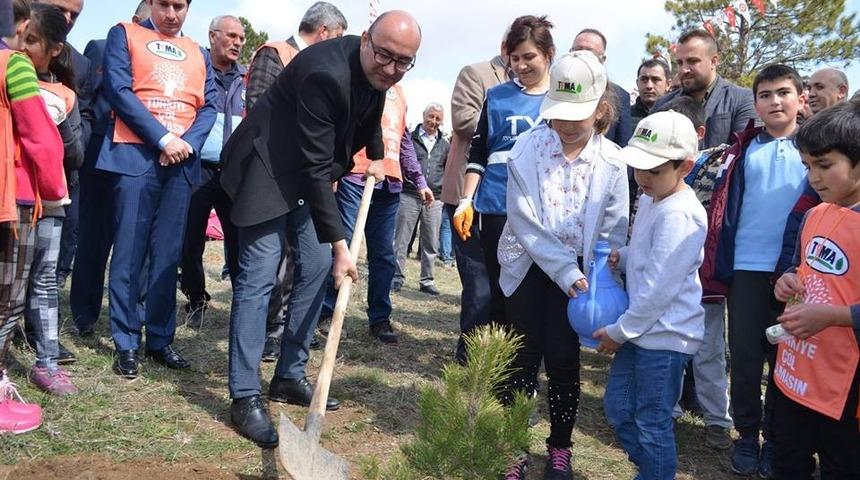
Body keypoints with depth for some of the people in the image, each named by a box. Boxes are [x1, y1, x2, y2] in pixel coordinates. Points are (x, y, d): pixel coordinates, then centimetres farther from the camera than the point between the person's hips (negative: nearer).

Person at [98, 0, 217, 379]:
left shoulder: (198, 53, 19)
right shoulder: (124, 34, 7)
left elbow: (208, 106, 10)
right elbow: (118, 90, -6)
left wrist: (188, 142, -10)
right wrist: (163, 138, -14)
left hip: (181, 160, 4)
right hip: (135, 155, -3)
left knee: (168, 255, 6)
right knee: (129, 254, -2)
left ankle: (160, 339, 14)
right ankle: (126, 343, 6)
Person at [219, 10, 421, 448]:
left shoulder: (377, 71, -5)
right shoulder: (325, 73, -31)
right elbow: (316, 166, -30)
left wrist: (376, 155, 22)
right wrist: (339, 243, -28)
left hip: (310, 172, 9)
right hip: (269, 167, -8)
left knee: (316, 268, 5)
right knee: (258, 277, -11)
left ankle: (290, 376, 16)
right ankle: (245, 397, -5)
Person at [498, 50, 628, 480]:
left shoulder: (611, 161, -7)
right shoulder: (527, 148, -12)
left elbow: (613, 233, -1)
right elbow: (526, 224, -15)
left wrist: (596, 282, -12)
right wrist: (566, 274, -19)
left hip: (579, 271, 1)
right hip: (530, 267, 0)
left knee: (564, 359, 2)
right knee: (525, 357, 4)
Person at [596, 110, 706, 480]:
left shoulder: (679, 215, -23)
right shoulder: (650, 198, 8)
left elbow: (659, 288, -23)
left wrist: (619, 331, -14)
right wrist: (620, 257, 0)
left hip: (664, 335, -10)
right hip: (640, 327, 10)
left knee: (652, 424, 4)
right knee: (618, 408, 19)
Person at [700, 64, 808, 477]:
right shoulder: (744, 149, 5)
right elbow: (725, 208, 3)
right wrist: (719, 265, -4)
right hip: (747, 267, 0)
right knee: (745, 355, 5)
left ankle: (775, 437, 24)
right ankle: (747, 434, 22)